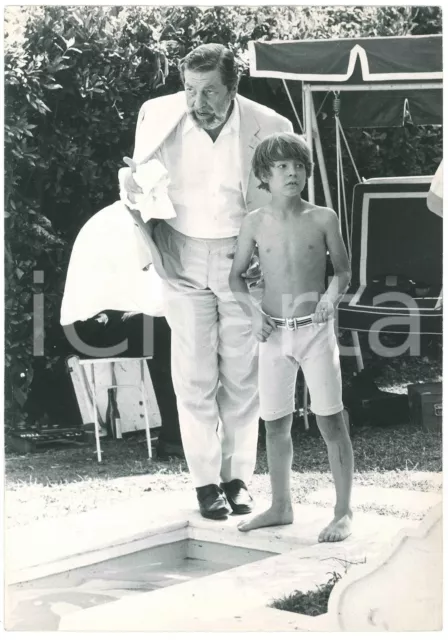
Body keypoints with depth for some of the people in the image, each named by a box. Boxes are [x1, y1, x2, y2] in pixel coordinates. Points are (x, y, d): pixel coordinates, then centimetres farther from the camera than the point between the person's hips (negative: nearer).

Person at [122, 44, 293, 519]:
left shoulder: (269, 128, -13)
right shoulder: (157, 116, -9)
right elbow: (141, 182, 5)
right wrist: (133, 190, -15)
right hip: (183, 259, 1)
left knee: (242, 374, 7)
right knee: (195, 376, 2)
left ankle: (238, 477, 20)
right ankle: (205, 480, 13)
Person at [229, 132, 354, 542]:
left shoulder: (323, 218, -2)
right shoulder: (255, 223, 1)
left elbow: (344, 271, 5)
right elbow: (236, 276, 10)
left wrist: (332, 295, -16)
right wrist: (254, 312, -6)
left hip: (316, 330, -2)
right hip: (274, 334, 2)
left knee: (331, 421, -2)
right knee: (275, 423, 10)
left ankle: (344, 512, 7)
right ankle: (281, 507, 25)